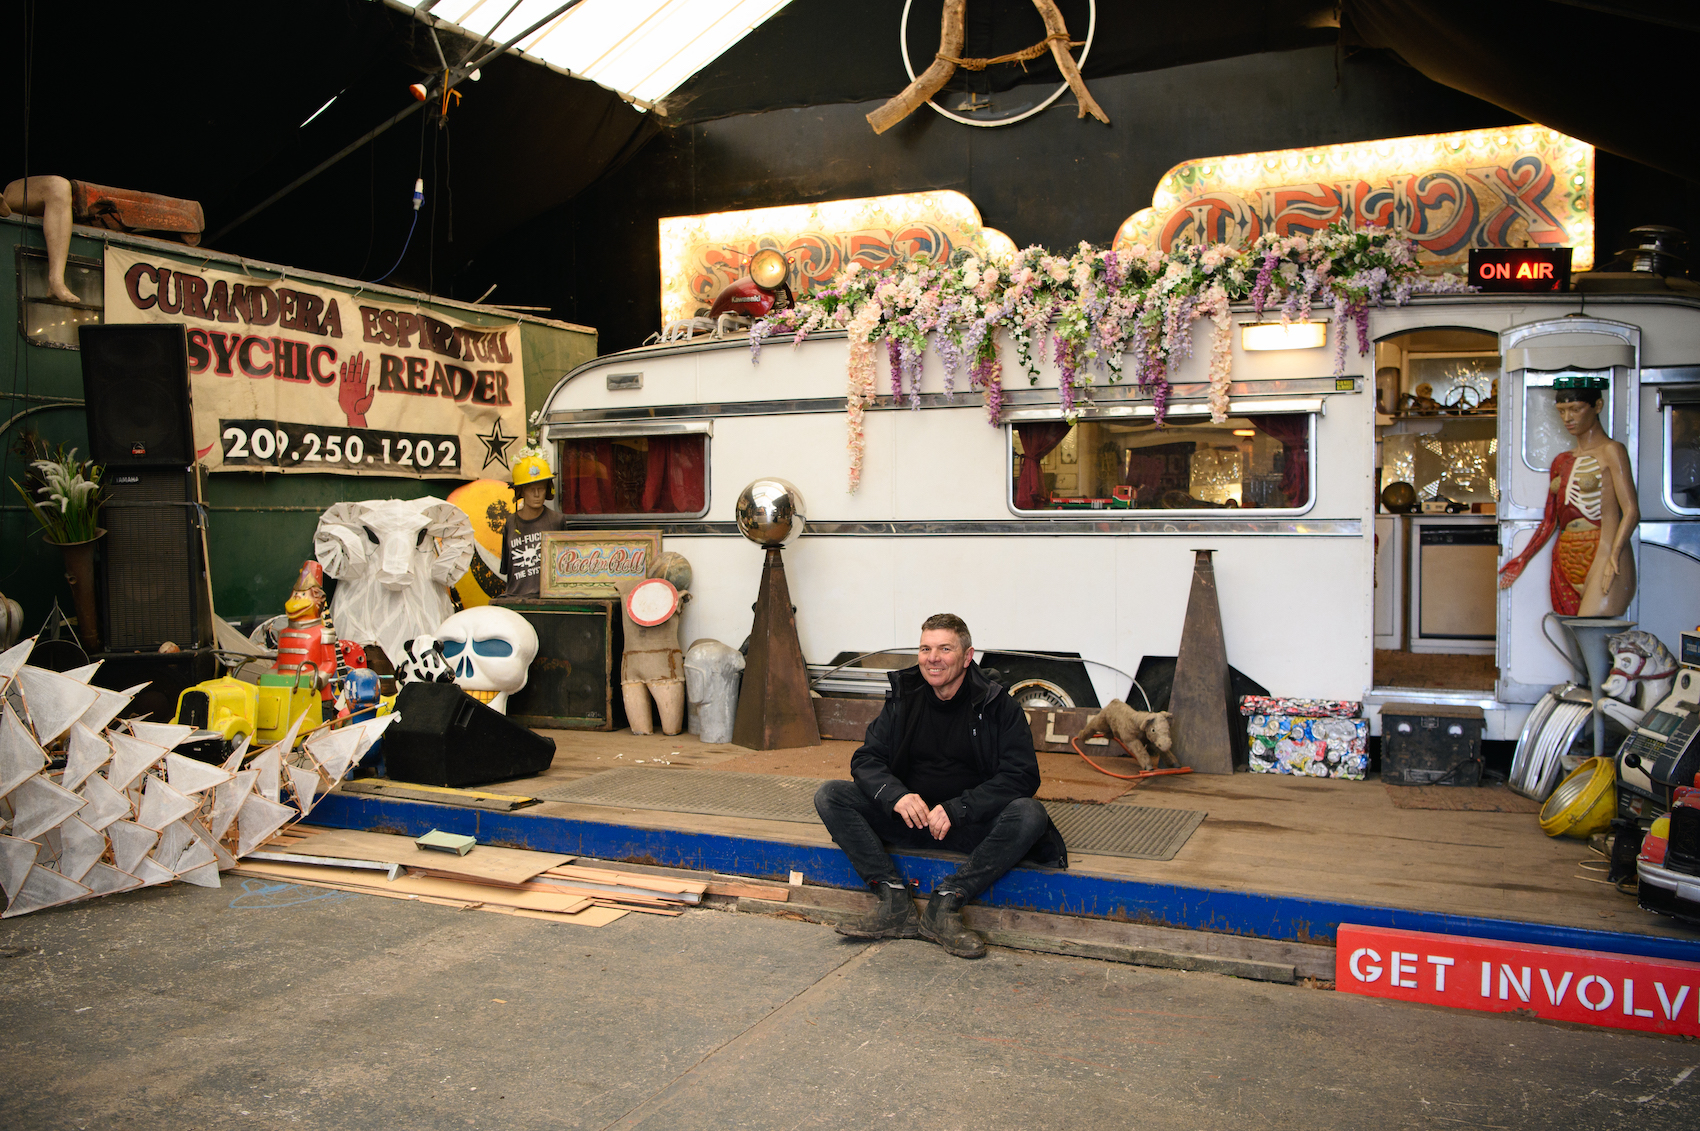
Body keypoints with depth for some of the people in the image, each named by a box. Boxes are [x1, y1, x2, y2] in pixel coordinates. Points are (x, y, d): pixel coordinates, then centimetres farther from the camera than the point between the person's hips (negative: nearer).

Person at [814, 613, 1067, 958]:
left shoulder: (997, 705, -7)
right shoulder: (904, 698, 3)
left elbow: (1022, 775, -14)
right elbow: (866, 760, 0)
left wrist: (956, 809, -26)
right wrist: (896, 795, -23)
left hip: (972, 824, -3)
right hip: (909, 815, 3)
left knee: (1029, 815, -32)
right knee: (830, 797, -15)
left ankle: (944, 906, -25)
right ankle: (896, 905, -23)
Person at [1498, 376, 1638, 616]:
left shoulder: (1611, 451, 1)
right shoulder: (1561, 461, 19)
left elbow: (1631, 511, -10)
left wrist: (1614, 556, -23)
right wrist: (1522, 560, 15)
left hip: (1603, 555, -6)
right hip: (1566, 561, 6)